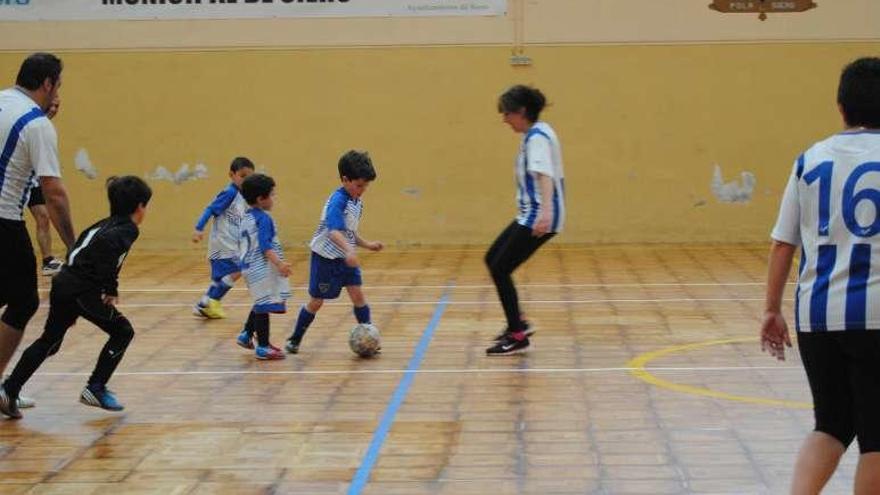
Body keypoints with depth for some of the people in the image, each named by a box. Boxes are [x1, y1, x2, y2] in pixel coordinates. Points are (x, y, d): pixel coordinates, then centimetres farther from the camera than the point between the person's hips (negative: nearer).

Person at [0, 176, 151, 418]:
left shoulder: (107, 223, 21)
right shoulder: (126, 230, -6)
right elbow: (106, 244, -27)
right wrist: (111, 290, -20)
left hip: (62, 285, 8)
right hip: (82, 291, -8)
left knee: (48, 341, 17)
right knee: (122, 331, 8)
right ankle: (95, 389, 7)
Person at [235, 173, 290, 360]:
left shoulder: (247, 217, 12)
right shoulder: (263, 219, -17)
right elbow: (265, 247, -25)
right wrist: (280, 264, -31)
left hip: (250, 266, 10)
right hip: (262, 269, -10)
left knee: (261, 304, 22)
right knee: (264, 306, -4)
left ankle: (247, 335, 30)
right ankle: (263, 347, 0)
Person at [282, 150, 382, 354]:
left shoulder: (357, 202, 4)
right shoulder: (337, 201, -23)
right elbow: (334, 232, -39)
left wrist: (366, 244, 12)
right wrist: (349, 251, -52)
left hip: (346, 257, 7)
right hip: (325, 257, -7)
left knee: (357, 294, -6)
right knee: (316, 301, 4)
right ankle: (295, 340, 20)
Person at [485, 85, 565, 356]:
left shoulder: (537, 137, -17)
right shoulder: (536, 133, 13)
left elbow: (544, 174, -32)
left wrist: (545, 212, -45)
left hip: (538, 219, -10)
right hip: (531, 216, 10)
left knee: (500, 270, -7)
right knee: (493, 260, 16)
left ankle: (518, 336, 2)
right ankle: (517, 322, 22)